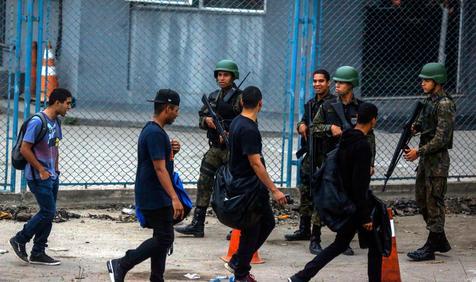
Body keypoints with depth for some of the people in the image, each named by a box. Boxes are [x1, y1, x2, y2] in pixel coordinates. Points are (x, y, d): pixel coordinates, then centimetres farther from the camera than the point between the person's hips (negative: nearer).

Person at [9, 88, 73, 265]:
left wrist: (55, 168, 13)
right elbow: (25, 149, -19)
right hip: (39, 177, -9)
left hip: (52, 176, 9)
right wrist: (42, 170, -15)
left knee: (49, 214, 9)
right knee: (48, 212, -8)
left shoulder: (56, 122, 10)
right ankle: (20, 240, 9)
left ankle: (38, 254, 16)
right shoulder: (37, 122, -19)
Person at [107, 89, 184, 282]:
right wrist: (174, 198, -27)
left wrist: (171, 151, 5)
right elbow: (160, 169, -23)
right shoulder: (155, 133, -18)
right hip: (155, 198, -10)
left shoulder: (153, 130, 14)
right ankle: (121, 265, -8)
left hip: (154, 197, 10)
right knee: (164, 238, -8)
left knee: (162, 238, 13)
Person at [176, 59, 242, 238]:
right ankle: (197, 225, 6)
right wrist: (207, 120, -6)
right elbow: (201, 118, 16)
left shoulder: (240, 98, -8)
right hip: (215, 148, 7)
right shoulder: (213, 97, 13)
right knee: (204, 183, 3)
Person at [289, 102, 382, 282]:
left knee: (340, 244, 16)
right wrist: (365, 216, -21)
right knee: (375, 246, 6)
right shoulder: (363, 146, -20)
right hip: (356, 205, -9)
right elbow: (359, 183, -23)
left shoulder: (345, 140, 8)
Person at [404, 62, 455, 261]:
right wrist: (415, 127, 3)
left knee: (434, 202, -5)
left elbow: (441, 138, -21)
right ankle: (440, 241, 26)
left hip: (437, 159, -10)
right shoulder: (429, 101, 12)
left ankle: (430, 248, -1)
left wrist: (419, 151, -20)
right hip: (426, 157, 10)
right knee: (421, 198, 15)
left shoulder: (444, 105, -17)